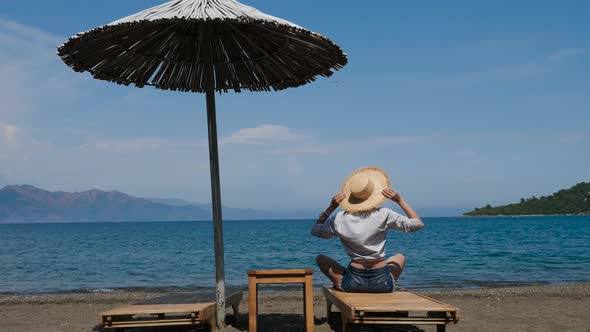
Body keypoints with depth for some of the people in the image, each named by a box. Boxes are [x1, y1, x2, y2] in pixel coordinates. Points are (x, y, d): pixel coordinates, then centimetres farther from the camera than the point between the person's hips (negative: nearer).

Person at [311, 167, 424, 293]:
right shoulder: (384, 215, -12)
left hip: (353, 283, 0)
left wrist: (330, 208, 8)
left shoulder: (340, 219, -7)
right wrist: (400, 200, 0)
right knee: (400, 257, 34)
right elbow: (418, 224, -3)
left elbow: (315, 230, 12)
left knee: (321, 258, 23)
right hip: (383, 283, 0)